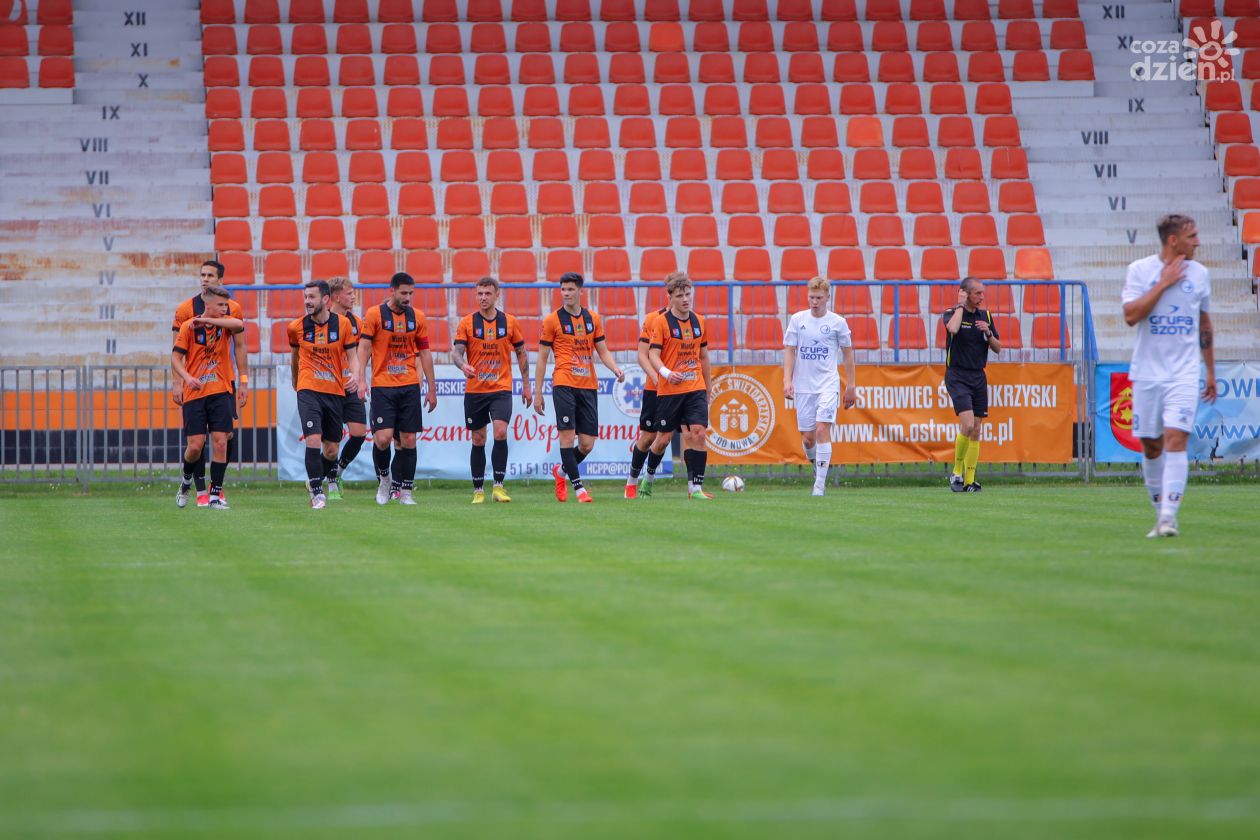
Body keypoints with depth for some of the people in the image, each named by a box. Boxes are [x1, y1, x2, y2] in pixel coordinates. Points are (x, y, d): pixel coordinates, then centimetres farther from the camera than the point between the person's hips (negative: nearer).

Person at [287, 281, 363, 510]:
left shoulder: (342, 324, -2)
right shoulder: (297, 327, 0)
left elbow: (352, 354, 3)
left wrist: (355, 376, -16)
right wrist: (295, 381, 26)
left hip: (335, 392, 2)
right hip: (309, 390, -2)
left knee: (331, 451, 7)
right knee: (313, 440, -18)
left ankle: (315, 481, 36)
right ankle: (317, 493, -7)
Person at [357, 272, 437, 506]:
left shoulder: (417, 318, 7)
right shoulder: (374, 315, -2)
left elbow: (424, 354, 12)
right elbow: (364, 348, -4)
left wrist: (431, 389, 10)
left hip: (410, 387, 3)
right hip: (382, 386, -3)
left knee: (408, 440, 0)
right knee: (383, 438, -12)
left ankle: (404, 491, 7)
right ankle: (384, 479, 13)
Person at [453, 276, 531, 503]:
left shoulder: (509, 322, 3)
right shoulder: (467, 323, 0)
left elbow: (521, 353, 12)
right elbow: (456, 352, -8)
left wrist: (526, 385, 11)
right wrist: (463, 365, -31)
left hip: (501, 389, -1)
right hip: (474, 391, 1)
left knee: (501, 433, -18)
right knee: (478, 440, 5)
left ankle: (498, 486, -10)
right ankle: (478, 491, 14)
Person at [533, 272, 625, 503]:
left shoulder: (593, 319, 12)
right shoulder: (552, 320, 2)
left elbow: (603, 351, 17)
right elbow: (542, 358, 4)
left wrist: (615, 369, -4)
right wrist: (537, 392, 1)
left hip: (589, 386, 4)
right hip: (564, 384, -4)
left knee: (587, 444, 1)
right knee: (567, 434, -12)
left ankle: (562, 472, 28)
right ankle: (578, 487, -6)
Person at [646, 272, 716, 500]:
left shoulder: (698, 322, 10)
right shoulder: (661, 322, -5)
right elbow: (653, 355, -11)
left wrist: (707, 391, 20)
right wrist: (667, 373, -30)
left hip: (695, 389, 3)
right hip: (669, 390, -3)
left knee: (699, 433, -11)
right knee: (663, 438, 4)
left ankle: (696, 487, -9)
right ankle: (649, 475, 30)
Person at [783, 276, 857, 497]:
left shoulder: (837, 322, 2)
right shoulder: (797, 320, 5)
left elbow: (847, 354, 9)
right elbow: (789, 351, 6)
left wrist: (851, 386, 7)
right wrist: (787, 381, -6)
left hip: (828, 385, -2)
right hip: (803, 386, 2)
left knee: (822, 430, -17)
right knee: (807, 438, 3)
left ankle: (820, 483, -16)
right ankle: (817, 465, 34)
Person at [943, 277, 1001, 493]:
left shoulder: (985, 316, 10)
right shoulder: (952, 313, -5)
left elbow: (998, 348, 12)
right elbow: (953, 328, -30)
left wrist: (988, 332, -7)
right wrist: (960, 305, -16)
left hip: (979, 377, 6)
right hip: (957, 376, -6)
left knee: (976, 430, 3)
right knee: (967, 424, -20)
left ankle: (969, 480, 6)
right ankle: (956, 472, -5)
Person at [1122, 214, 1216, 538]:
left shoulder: (1199, 273, 6)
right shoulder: (1140, 269, -2)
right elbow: (1131, 315, -14)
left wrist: (1211, 371, 18)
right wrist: (1164, 283, -15)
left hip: (1183, 374, 0)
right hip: (1147, 373, 0)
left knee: (1175, 439, -15)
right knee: (1150, 446, 5)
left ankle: (1169, 517, -19)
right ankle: (1160, 512, 20)